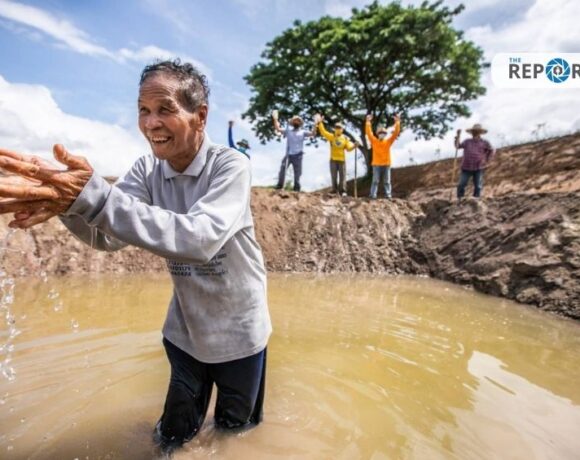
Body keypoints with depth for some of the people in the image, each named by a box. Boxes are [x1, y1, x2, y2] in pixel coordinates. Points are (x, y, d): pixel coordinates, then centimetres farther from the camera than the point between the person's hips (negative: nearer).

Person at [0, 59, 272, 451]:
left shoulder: (231, 166, -21)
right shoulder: (147, 170, -4)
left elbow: (201, 239, -37)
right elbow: (108, 235, -16)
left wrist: (92, 195, -43)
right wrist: (70, 204, -38)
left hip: (237, 331, -4)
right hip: (185, 328, 4)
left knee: (235, 432, 21)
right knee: (173, 437, 23)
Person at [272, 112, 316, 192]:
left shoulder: (303, 132, 10)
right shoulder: (288, 130, 12)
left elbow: (313, 133, -1)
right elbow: (278, 129, 4)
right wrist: (275, 119, -5)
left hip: (298, 155, 1)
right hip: (288, 154, 0)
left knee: (297, 172, 7)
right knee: (283, 168, -13)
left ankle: (297, 188, 16)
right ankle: (279, 185, -8)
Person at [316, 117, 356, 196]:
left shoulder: (345, 138, 7)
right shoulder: (331, 136, 3)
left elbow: (348, 148, 6)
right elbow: (323, 132, -5)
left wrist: (354, 146, -12)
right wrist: (320, 123, -13)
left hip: (342, 160, 1)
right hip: (333, 160, 0)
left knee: (342, 176, 1)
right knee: (334, 176, 3)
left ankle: (343, 191, 6)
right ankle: (335, 191, 11)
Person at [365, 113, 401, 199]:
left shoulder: (388, 141, 7)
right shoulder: (374, 141, 2)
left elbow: (396, 133, 1)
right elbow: (369, 132, -5)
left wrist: (397, 122, -7)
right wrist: (368, 122, -13)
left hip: (386, 164, 2)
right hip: (376, 164, -2)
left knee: (387, 181, 5)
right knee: (375, 181, 0)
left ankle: (388, 195, 8)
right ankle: (373, 195, 1)